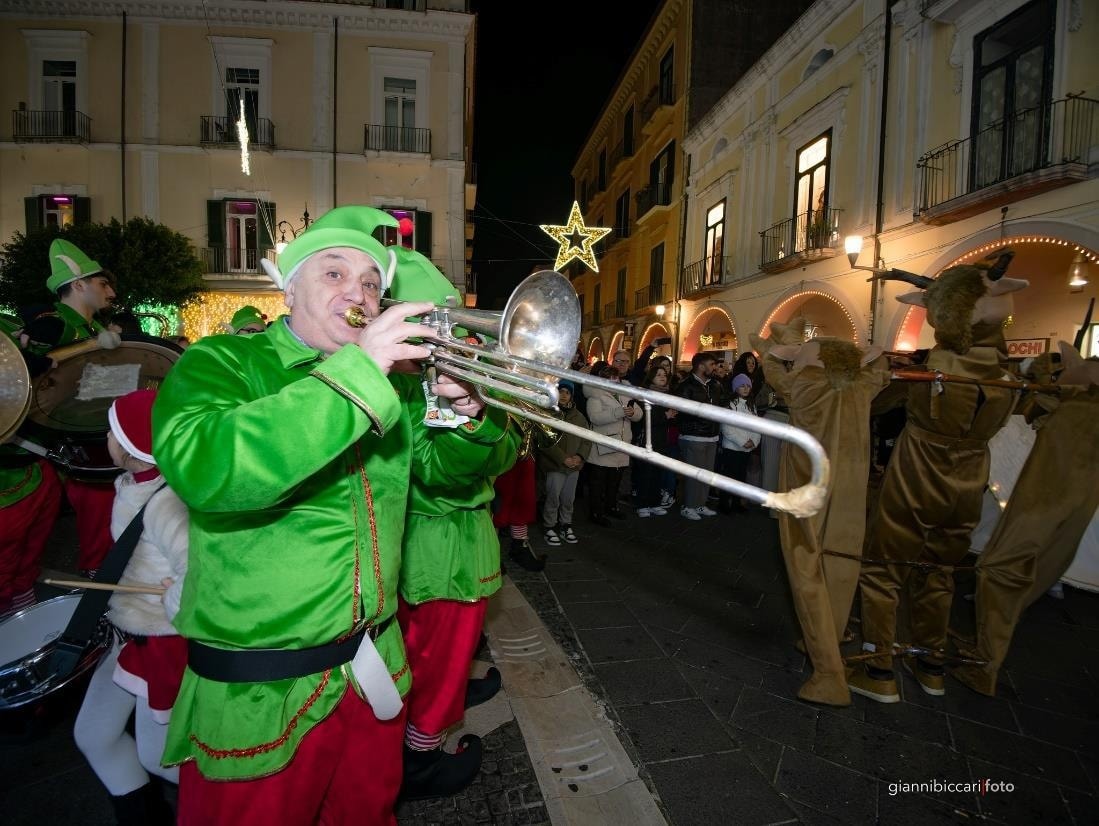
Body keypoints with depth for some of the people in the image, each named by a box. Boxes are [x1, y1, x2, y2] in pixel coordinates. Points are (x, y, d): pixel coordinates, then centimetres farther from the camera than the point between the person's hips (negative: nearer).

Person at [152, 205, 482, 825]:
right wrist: (356, 370, -33)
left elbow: (447, 469, 11)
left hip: (376, 668, 5)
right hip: (255, 694, -5)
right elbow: (200, 470, -32)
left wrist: (467, 413, -10)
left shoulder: (390, 380, 5)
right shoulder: (220, 362, -12)